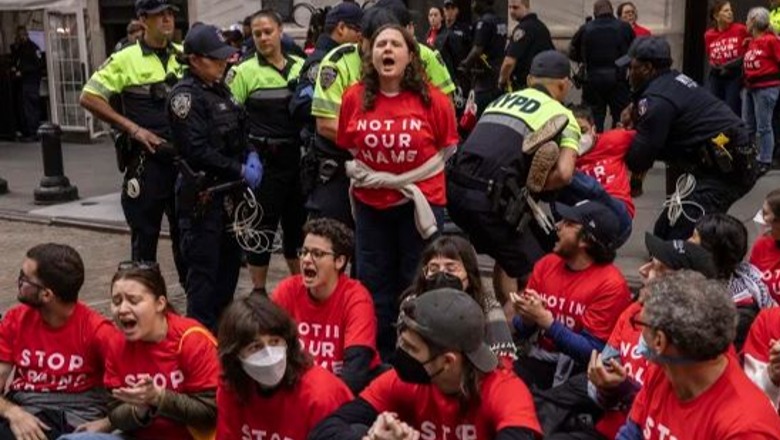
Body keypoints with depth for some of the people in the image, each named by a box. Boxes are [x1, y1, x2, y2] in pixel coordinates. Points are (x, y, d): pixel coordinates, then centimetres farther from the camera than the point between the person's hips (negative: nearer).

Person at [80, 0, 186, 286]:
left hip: (185, 157, 4)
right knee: (145, 232, 5)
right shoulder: (125, 60, -5)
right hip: (146, 159, -4)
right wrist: (133, 128, -14)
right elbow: (89, 98, -9)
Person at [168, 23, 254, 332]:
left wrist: (250, 157, 1)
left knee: (230, 260, 16)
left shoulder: (219, 90, 13)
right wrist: (241, 171, -16)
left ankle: (222, 326, 29)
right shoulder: (186, 95, -12)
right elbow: (198, 150, -20)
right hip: (202, 196, -9)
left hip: (227, 193, 9)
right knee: (204, 269, -3)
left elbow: (236, 134, 22)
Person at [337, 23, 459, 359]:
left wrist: (408, 180, -7)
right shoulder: (354, 97, -5)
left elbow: (447, 150, 0)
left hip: (421, 202, -2)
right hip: (370, 203, 3)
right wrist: (364, 174, -3)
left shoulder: (433, 99, -10)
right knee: (374, 286, 12)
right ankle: (379, 359, 28)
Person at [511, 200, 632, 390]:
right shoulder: (546, 264, 4)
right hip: (541, 359, 5)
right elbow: (522, 331, 10)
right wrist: (527, 318, -14)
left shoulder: (610, 284, -12)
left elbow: (592, 352, -14)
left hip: (580, 369, -4)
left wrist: (545, 320, -23)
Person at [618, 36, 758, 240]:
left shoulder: (657, 100, -16)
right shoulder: (674, 81, 14)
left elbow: (638, 160, -13)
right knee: (666, 231, 14)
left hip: (723, 169, -10)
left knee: (678, 237, -15)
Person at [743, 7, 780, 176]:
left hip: (766, 87, -8)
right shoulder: (751, 42, 12)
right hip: (750, 86, 8)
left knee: (763, 127, -4)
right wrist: (746, 80, 8)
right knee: (747, 126, 12)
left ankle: (764, 161, 2)